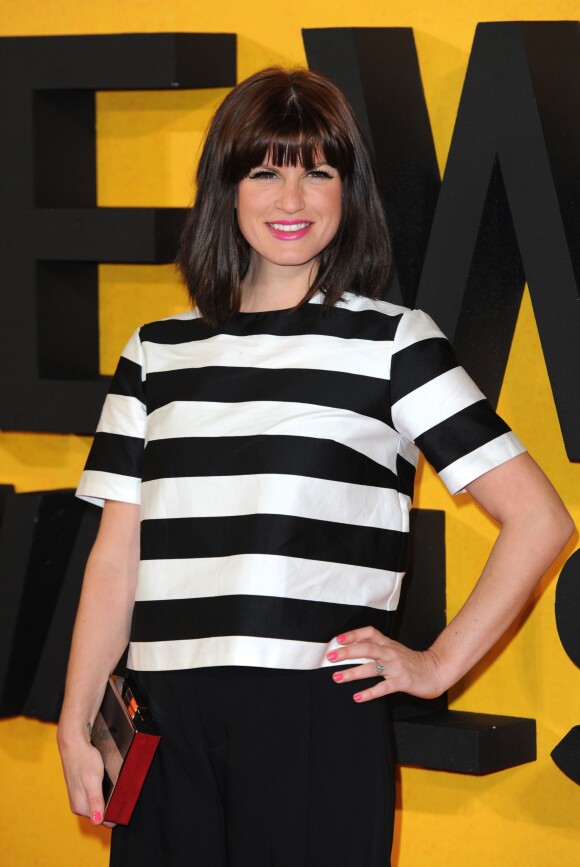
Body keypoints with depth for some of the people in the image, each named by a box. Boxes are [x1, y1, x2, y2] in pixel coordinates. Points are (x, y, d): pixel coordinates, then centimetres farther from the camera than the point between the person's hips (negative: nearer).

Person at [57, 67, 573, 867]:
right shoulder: (158, 352, 13)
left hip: (316, 721, -3)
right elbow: (117, 557, 10)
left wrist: (438, 666, -3)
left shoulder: (393, 343, 2)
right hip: (165, 725, 3)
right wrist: (76, 724, 3)